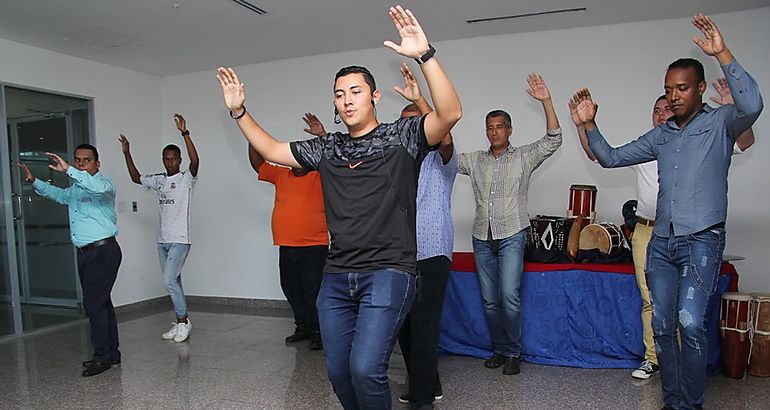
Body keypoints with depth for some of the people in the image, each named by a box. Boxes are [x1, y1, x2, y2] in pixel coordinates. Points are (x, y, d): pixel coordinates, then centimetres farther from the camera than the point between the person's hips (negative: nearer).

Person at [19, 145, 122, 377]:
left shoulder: (103, 183, -7)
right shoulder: (75, 188, 19)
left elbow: (98, 187, -32)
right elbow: (57, 194, 39)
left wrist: (68, 171, -35)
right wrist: (34, 182, 25)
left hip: (103, 251, -9)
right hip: (85, 253, 9)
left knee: (93, 303, -11)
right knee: (101, 303, 12)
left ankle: (102, 356, -2)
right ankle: (111, 354, 20)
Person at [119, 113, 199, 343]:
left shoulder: (186, 178, -7)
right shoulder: (158, 180, 12)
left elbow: (195, 162, -26)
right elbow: (136, 178, 25)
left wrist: (185, 133, -33)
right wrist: (127, 153, 16)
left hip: (180, 240, -7)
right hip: (162, 240, 7)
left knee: (169, 280, -14)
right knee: (172, 282, 10)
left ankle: (183, 321, 0)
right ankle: (182, 323, 19)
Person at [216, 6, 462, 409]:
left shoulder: (402, 134, -1)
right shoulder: (328, 147, 13)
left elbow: (450, 114, -19)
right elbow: (272, 151, 23)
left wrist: (425, 55, -29)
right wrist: (239, 112, 15)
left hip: (388, 272, -5)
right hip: (336, 276, 6)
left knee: (365, 368, -18)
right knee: (338, 371, 11)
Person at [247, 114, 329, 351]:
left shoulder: (320, 177, -1)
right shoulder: (282, 175, 14)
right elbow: (258, 164, 15)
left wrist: (322, 134, -21)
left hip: (314, 246, -6)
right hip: (286, 247, 6)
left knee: (313, 290, -4)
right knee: (291, 289, 14)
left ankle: (317, 332, 7)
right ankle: (302, 327, 28)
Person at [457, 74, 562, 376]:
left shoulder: (524, 157, 3)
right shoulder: (474, 160, 12)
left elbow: (553, 139, -8)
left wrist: (546, 101, -19)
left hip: (511, 236, -4)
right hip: (482, 238, 4)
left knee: (509, 296, -12)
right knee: (490, 300, 8)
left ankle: (513, 353, 4)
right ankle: (499, 349, 22)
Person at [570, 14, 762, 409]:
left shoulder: (721, 122, 0)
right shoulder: (660, 135, 14)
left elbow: (752, 105, -22)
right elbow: (611, 158, 18)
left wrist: (723, 54, -24)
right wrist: (589, 124, 5)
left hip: (702, 241, -5)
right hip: (661, 241, 5)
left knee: (690, 323, -16)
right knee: (662, 326, 7)